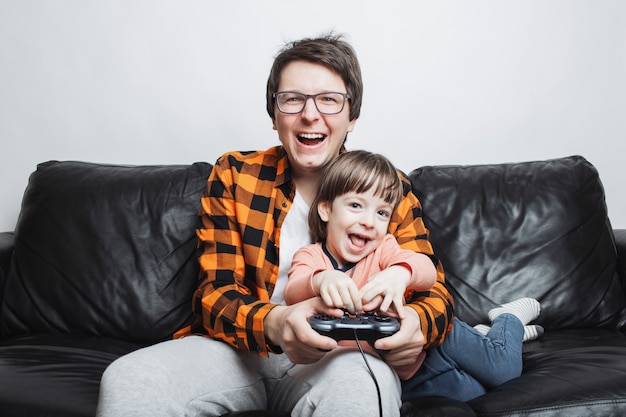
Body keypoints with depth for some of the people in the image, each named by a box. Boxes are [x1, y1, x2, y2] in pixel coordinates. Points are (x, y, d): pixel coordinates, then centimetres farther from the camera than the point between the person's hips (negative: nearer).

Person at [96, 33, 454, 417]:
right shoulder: (233, 177, 3)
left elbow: (435, 292, 0)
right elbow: (215, 294, -3)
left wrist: (416, 323, -28)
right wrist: (274, 323, -28)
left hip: (340, 354, -1)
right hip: (242, 346, 2)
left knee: (361, 384, -38)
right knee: (127, 382, -26)